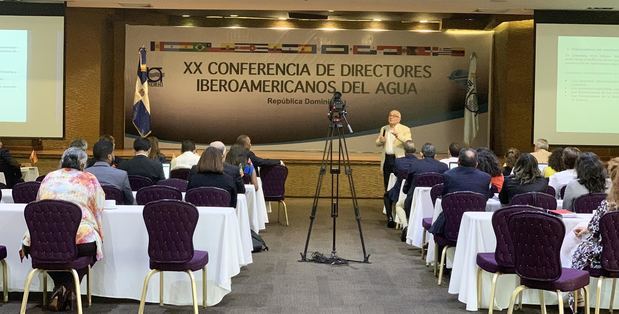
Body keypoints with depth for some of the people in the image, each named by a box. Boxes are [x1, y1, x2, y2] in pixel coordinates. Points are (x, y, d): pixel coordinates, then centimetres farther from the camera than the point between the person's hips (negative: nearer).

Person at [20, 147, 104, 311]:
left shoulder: (49, 177, 16)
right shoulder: (89, 179, 8)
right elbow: (99, 206, 18)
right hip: (80, 240, -3)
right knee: (92, 247, 30)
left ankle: (60, 287, 19)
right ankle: (68, 287, 8)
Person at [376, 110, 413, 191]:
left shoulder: (405, 129, -2)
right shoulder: (384, 129, 13)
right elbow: (377, 143, 14)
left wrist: (398, 136, -30)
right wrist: (381, 141, -9)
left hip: (399, 159, -5)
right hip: (386, 159, 5)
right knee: (387, 184, 8)